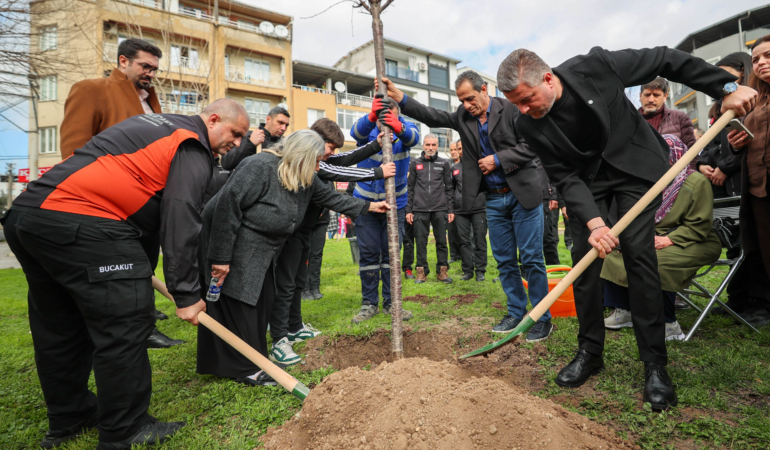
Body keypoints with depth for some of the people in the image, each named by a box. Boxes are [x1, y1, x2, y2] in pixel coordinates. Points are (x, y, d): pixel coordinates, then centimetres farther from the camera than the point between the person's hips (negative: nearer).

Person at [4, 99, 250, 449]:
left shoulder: (153, 125, 26)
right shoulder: (192, 149, -4)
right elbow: (180, 222, -13)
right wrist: (186, 294, -10)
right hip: (83, 225, -11)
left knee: (57, 326, 19)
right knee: (124, 325, -2)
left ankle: (67, 419, 35)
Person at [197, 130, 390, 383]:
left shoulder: (305, 178, 2)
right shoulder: (259, 167, -25)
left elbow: (331, 197, 15)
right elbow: (227, 207, -27)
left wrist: (368, 207, 15)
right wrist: (221, 257, -26)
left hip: (260, 250, 9)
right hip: (232, 244, -9)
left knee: (262, 303, 10)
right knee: (236, 306, -4)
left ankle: (255, 359, 25)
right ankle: (244, 369, 9)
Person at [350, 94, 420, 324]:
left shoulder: (405, 126, -10)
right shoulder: (368, 128, -11)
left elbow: (413, 137, -34)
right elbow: (357, 132, -36)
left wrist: (398, 128, -57)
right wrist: (372, 117, -57)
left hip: (395, 203, 1)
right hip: (365, 201, 0)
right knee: (368, 253, 2)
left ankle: (390, 303, 17)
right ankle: (369, 303, 15)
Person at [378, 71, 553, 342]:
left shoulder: (511, 109, -6)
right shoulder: (463, 117, 8)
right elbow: (432, 117, 1)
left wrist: (497, 160, -15)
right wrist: (397, 95, -8)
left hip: (522, 194, -5)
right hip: (493, 200, 5)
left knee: (531, 258, -2)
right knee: (504, 260, 10)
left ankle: (543, 319, 10)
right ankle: (516, 312, 23)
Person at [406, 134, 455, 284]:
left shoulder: (444, 164, 10)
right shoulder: (415, 164, 10)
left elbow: (449, 188, 9)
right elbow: (410, 188, 8)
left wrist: (451, 210, 3)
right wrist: (409, 210, 2)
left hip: (440, 209, 0)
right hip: (420, 210, 0)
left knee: (441, 242, 4)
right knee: (421, 242, 3)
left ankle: (442, 271, 14)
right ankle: (421, 271, 13)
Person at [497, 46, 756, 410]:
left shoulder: (595, 65, -23)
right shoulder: (528, 124, -17)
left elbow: (667, 61, -10)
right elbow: (564, 177, -16)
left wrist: (727, 87, -11)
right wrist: (593, 221, -28)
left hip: (635, 164, -2)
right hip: (585, 176, 2)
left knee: (638, 251, -12)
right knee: (584, 256, -6)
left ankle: (655, 363, -2)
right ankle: (590, 353, 9)